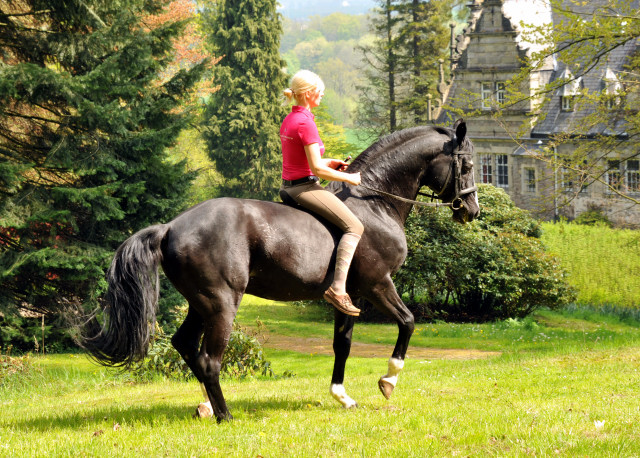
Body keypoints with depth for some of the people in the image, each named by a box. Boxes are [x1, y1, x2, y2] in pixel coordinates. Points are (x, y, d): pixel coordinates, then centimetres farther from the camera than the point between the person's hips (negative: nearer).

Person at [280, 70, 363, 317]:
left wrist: (330, 163, 15)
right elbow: (317, 169, -21)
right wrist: (350, 178, -9)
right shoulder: (305, 123, -18)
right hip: (304, 187, -10)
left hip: (288, 186, 10)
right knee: (354, 227, -14)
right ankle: (338, 289, -24)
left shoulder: (288, 120, 11)